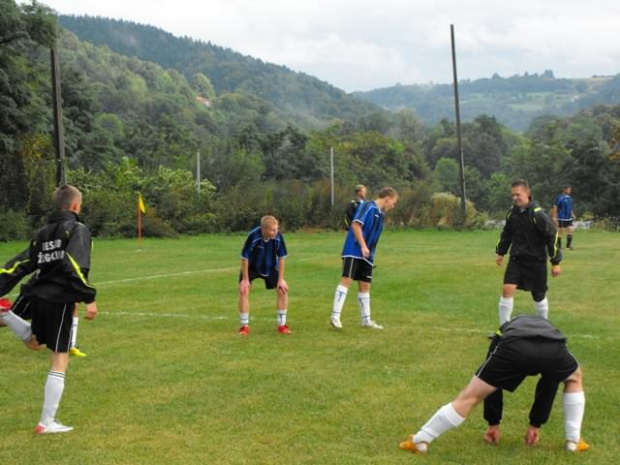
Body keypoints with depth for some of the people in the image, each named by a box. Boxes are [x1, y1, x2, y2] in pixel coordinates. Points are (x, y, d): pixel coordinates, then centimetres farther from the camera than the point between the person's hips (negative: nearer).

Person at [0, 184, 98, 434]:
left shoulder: (43, 232, 14)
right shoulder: (77, 229, -7)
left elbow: (22, 265, 13)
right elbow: (76, 267, -20)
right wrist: (89, 299, -22)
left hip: (39, 297, 7)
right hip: (59, 300, -7)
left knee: (34, 342, 34)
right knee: (59, 361, -2)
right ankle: (47, 422, -1)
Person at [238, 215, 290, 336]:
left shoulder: (278, 236, -27)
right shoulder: (253, 236, -35)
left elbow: (282, 257, -14)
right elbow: (244, 257, -24)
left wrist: (281, 279, -11)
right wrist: (245, 279, -19)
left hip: (270, 268, 2)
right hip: (251, 267, -2)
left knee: (283, 290, -8)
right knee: (243, 290, -17)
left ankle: (282, 325, 4)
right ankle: (245, 326, -3)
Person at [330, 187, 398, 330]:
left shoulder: (380, 214, 17)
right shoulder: (368, 206, -8)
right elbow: (356, 224, -18)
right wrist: (363, 246, -20)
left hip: (366, 256, 9)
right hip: (354, 252, -9)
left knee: (365, 285, 11)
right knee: (347, 280, -15)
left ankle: (366, 320, 19)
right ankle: (335, 316, -17)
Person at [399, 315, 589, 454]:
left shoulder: (503, 335, 44)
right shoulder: (548, 327, 45)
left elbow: (492, 381, 42)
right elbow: (548, 386, 45)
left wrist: (493, 423, 49)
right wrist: (536, 424, 51)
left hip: (514, 348, -1)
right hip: (553, 348, 1)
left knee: (469, 396, 12)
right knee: (574, 380, 37)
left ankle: (420, 441, 16)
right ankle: (574, 441, 35)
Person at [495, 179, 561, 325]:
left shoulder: (537, 214, -18)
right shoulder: (512, 212, 0)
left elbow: (552, 236, -13)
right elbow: (506, 233, 17)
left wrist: (555, 262, -11)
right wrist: (500, 252, 18)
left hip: (536, 261, -4)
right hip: (516, 259, 4)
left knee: (539, 296, 10)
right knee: (507, 289, -11)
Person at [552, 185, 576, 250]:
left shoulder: (569, 198, 11)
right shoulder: (559, 198, -9)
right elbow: (555, 207, -9)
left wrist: (572, 214, 12)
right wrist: (554, 217, -13)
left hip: (569, 218, 6)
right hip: (561, 218, -6)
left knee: (571, 230, -5)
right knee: (560, 232, 1)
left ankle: (568, 244, 6)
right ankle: (559, 246, 10)